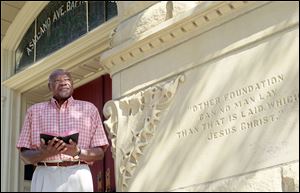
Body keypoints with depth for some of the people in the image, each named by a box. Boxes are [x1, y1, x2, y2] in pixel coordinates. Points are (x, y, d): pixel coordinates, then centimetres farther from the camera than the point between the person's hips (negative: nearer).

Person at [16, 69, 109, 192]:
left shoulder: (89, 109, 12)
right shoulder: (35, 111, 13)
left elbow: (100, 153, 8)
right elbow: (25, 155, 8)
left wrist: (78, 153, -11)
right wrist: (44, 154, -12)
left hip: (78, 176, 0)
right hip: (44, 177, 0)